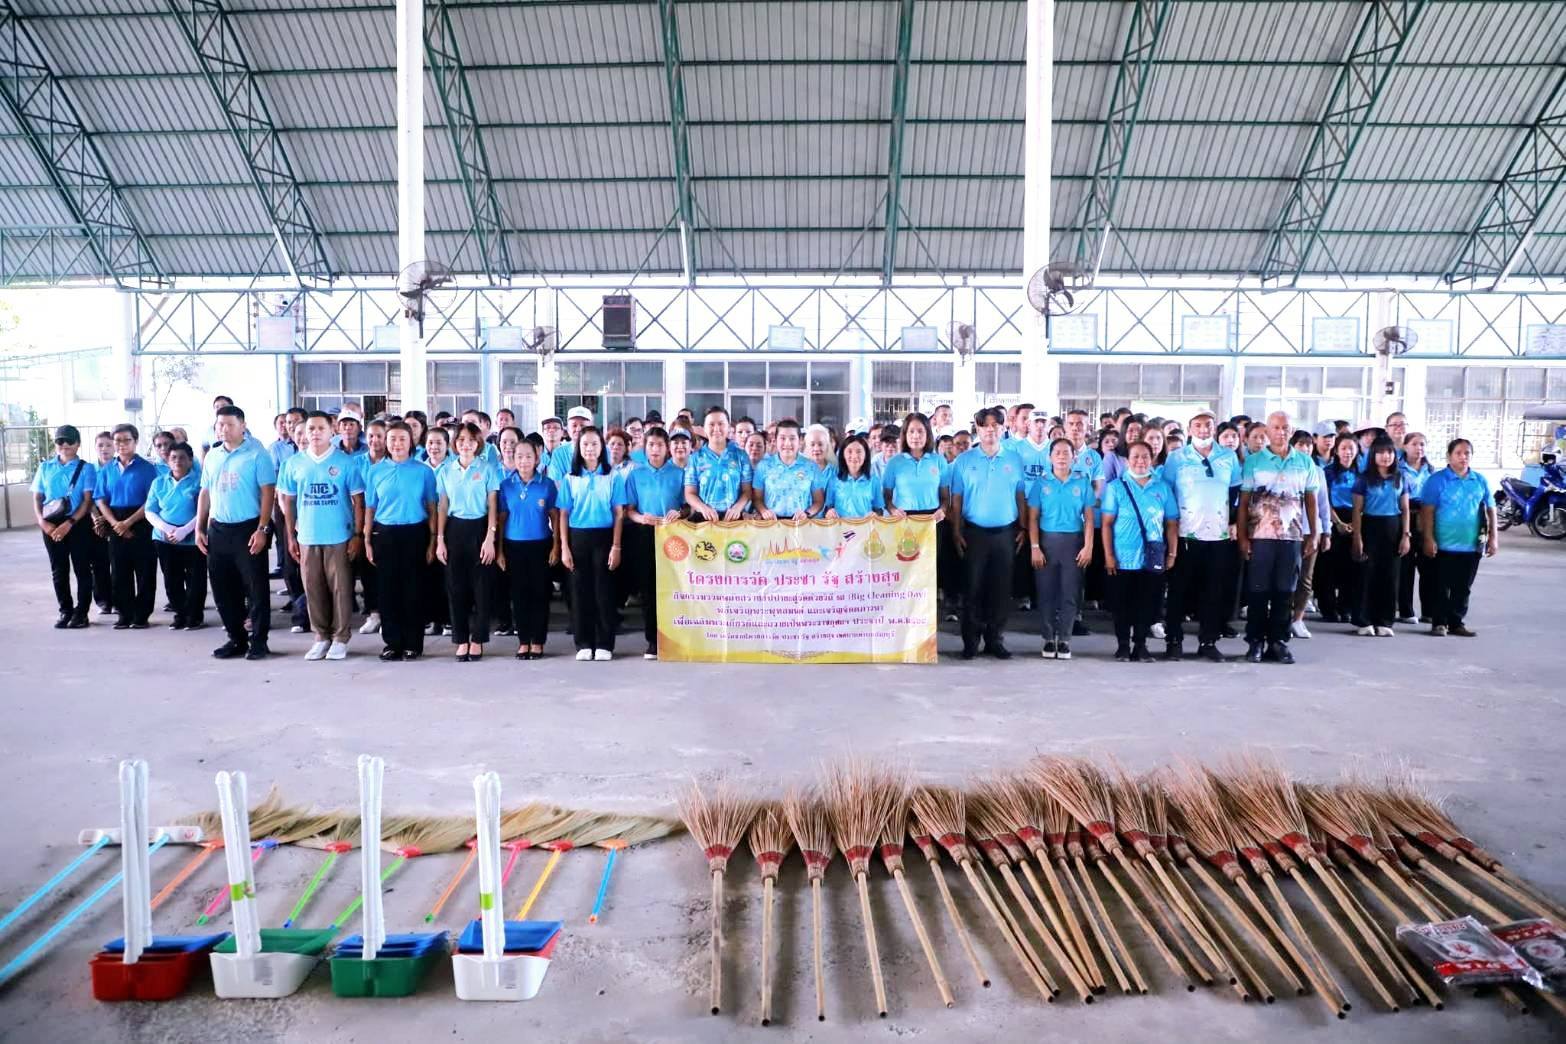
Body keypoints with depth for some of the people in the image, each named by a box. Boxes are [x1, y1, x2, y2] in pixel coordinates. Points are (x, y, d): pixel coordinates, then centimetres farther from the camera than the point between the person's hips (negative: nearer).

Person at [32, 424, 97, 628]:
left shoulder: (86, 468, -3)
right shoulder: (45, 467, 9)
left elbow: (88, 501, -8)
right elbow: (37, 498, 9)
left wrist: (69, 524, -16)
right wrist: (42, 522, -6)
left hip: (78, 523, -3)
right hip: (51, 524, 4)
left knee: (82, 569, 2)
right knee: (59, 569, 9)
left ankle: (81, 612, 10)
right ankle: (65, 610, 19)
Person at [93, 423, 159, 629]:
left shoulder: (146, 467, -4)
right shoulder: (106, 470, 10)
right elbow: (100, 501, 7)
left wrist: (129, 522, -14)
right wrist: (115, 523, -8)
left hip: (141, 524, -4)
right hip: (116, 526, 4)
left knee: (144, 571, 0)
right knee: (119, 572, 8)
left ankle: (142, 615, 9)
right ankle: (124, 614, 16)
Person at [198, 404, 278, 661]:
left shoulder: (256, 454, -5)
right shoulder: (212, 456, 13)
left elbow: (268, 492, -10)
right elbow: (205, 493, 17)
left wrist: (262, 529, -16)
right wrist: (199, 528, 11)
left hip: (247, 528, -6)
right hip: (218, 529, 6)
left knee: (255, 586, -2)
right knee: (223, 587, 10)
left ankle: (258, 641, 7)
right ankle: (236, 638, 21)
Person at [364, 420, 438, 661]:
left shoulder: (424, 471, 2)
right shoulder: (375, 472, 7)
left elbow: (432, 508, 2)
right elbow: (370, 509, 10)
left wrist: (432, 541, -3)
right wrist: (367, 541, 6)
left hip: (415, 534, -2)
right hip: (384, 535, 2)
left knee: (413, 589, 2)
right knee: (388, 589, 4)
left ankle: (413, 643, 10)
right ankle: (392, 642, 14)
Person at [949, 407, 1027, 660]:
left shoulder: (1013, 461, 6)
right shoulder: (964, 460, 1)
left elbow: (1021, 497, 9)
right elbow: (956, 500, 0)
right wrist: (956, 532, -5)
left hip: (1005, 532, 2)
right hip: (974, 532, -2)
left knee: (1001, 588, 6)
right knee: (973, 587, 1)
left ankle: (995, 640, 16)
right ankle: (970, 642, 9)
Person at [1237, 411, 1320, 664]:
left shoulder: (1305, 462, 8)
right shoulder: (1253, 461, 1)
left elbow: (1310, 500, 12)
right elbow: (1243, 502, 0)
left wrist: (1313, 534, 6)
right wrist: (1242, 537, -6)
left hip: (1292, 536, 2)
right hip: (1260, 536, -2)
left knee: (1285, 591, 5)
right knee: (1258, 591, 2)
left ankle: (1278, 641, 14)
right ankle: (1255, 641, 11)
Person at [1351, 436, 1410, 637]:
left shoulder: (1400, 478, 9)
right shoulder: (1364, 478, -1)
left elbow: (1405, 509, 10)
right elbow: (1357, 511, -4)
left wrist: (1406, 536, 2)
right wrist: (1357, 538, -10)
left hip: (1393, 529, 3)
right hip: (1371, 527, -3)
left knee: (1390, 575, 5)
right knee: (1368, 574, -2)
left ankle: (1384, 622, 12)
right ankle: (1364, 621, 4)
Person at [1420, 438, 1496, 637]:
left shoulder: (1480, 481, 8)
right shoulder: (1437, 480, -6)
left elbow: (1490, 510, 13)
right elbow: (1427, 511, -9)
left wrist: (1493, 538, 8)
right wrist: (1429, 539, -15)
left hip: (1472, 545, 4)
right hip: (1444, 545, -4)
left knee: (1463, 588, 11)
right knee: (1442, 587, 3)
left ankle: (1457, 623, 20)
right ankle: (1439, 623, 10)